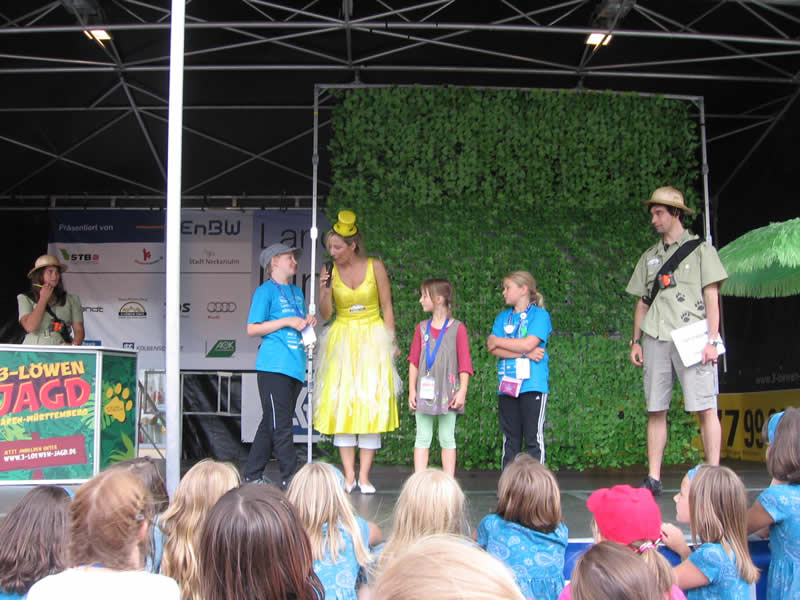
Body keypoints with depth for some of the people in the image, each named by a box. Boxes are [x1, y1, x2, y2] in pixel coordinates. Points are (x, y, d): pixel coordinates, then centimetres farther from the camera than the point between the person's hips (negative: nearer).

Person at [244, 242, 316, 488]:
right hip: (274, 366, -8)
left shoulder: (297, 292, 21)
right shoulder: (265, 291, -1)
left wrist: (307, 323, 6)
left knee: (271, 424, 11)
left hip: (295, 367, 8)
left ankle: (251, 475, 18)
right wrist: (287, 321, -11)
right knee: (280, 424, -8)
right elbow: (252, 329, -7)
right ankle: (290, 477, -5)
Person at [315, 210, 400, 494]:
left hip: (372, 340, -2)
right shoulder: (329, 271, 1)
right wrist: (325, 290, -14)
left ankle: (364, 476, 3)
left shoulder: (375, 266, -4)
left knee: (371, 405, -3)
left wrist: (389, 343, -1)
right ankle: (348, 476, 6)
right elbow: (325, 314, 2)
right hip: (342, 340, 2)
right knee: (341, 405, -2)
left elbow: (387, 307, 2)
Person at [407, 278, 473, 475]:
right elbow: (414, 361, 8)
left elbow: (465, 363, -4)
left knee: (447, 439, 5)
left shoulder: (457, 328, -3)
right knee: (422, 438, 3)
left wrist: (462, 391, -10)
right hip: (425, 391, 3)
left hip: (447, 391, -3)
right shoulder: (421, 328, 7)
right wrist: (412, 390, 3)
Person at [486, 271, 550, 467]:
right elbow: (493, 349, 1)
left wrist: (497, 340, -3)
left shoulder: (539, 314, 0)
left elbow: (529, 343, -15)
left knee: (534, 439, -3)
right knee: (510, 439, 10)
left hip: (532, 384, -5)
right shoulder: (503, 317, 15)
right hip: (507, 385, 5)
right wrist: (525, 353, -11)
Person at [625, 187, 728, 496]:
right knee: (656, 410, 3)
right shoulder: (649, 256, 19)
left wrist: (712, 340, -8)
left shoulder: (700, 249, 6)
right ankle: (654, 478, 7)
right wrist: (636, 340, 12)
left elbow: (712, 297, 0)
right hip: (656, 340, 4)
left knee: (705, 408, -7)